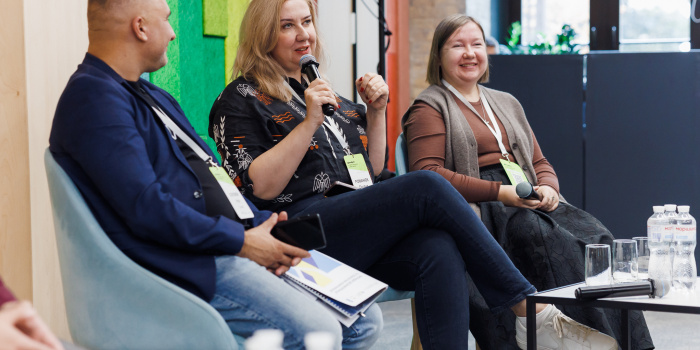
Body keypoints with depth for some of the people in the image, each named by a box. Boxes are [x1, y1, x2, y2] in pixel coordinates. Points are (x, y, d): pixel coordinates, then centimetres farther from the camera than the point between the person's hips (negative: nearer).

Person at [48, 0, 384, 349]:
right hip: (190, 265, -10)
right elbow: (147, 209, -21)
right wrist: (242, 241, -14)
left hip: (238, 243, 10)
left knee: (364, 319, 1)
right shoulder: (94, 98, -12)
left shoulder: (152, 96, 23)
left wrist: (263, 224, 5)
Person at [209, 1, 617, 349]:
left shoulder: (327, 94, 27)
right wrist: (310, 122, -12)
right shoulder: (242, 100, 7)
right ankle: (532, 308, -21)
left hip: (365, 234, 6)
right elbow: (263, 187, -7)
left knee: (440, 250, -28)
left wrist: (375, 113, 12)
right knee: (427, 186, -26)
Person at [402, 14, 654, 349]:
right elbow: (427, 174, -8)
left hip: (528, 204, 6)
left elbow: (540, 163, 26)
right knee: (545, 236, -34)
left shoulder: (507, 104, 28)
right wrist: (499, 192, -16)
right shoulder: (429, 108, 6)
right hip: (477, 208, -6)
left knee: (594, 236, -23)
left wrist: (548, 188, 0)